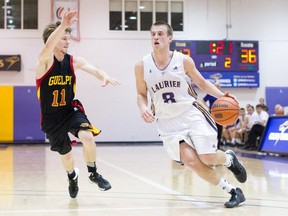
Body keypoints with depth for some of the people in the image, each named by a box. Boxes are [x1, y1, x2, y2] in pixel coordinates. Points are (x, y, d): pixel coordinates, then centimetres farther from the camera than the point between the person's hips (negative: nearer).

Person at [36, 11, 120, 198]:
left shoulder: (74, 61, -6)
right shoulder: (45, 61, -18)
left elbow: (93, 69, -21)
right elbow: (49, 46, -41)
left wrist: (105, 76, -46)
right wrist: (63, 26, -60)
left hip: (71, 110, 2)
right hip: (51, 116, -1)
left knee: (87, 137, -26)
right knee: (65, 153, 13)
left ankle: (93, 173, 1)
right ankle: (72, 177, 48)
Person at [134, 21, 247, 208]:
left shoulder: (184, 61, -6)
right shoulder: (142, 66, -5)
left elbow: (202, 82, 8)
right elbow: (141, 94, 9)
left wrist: (222, 95, -8)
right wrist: (143, 108, -13)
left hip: (192, 114, -1)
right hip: (168, 122, 1)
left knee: (207, 158, -12)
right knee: (191, 161, -15)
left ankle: (229, 158, 27)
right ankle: (233, 191, 3)